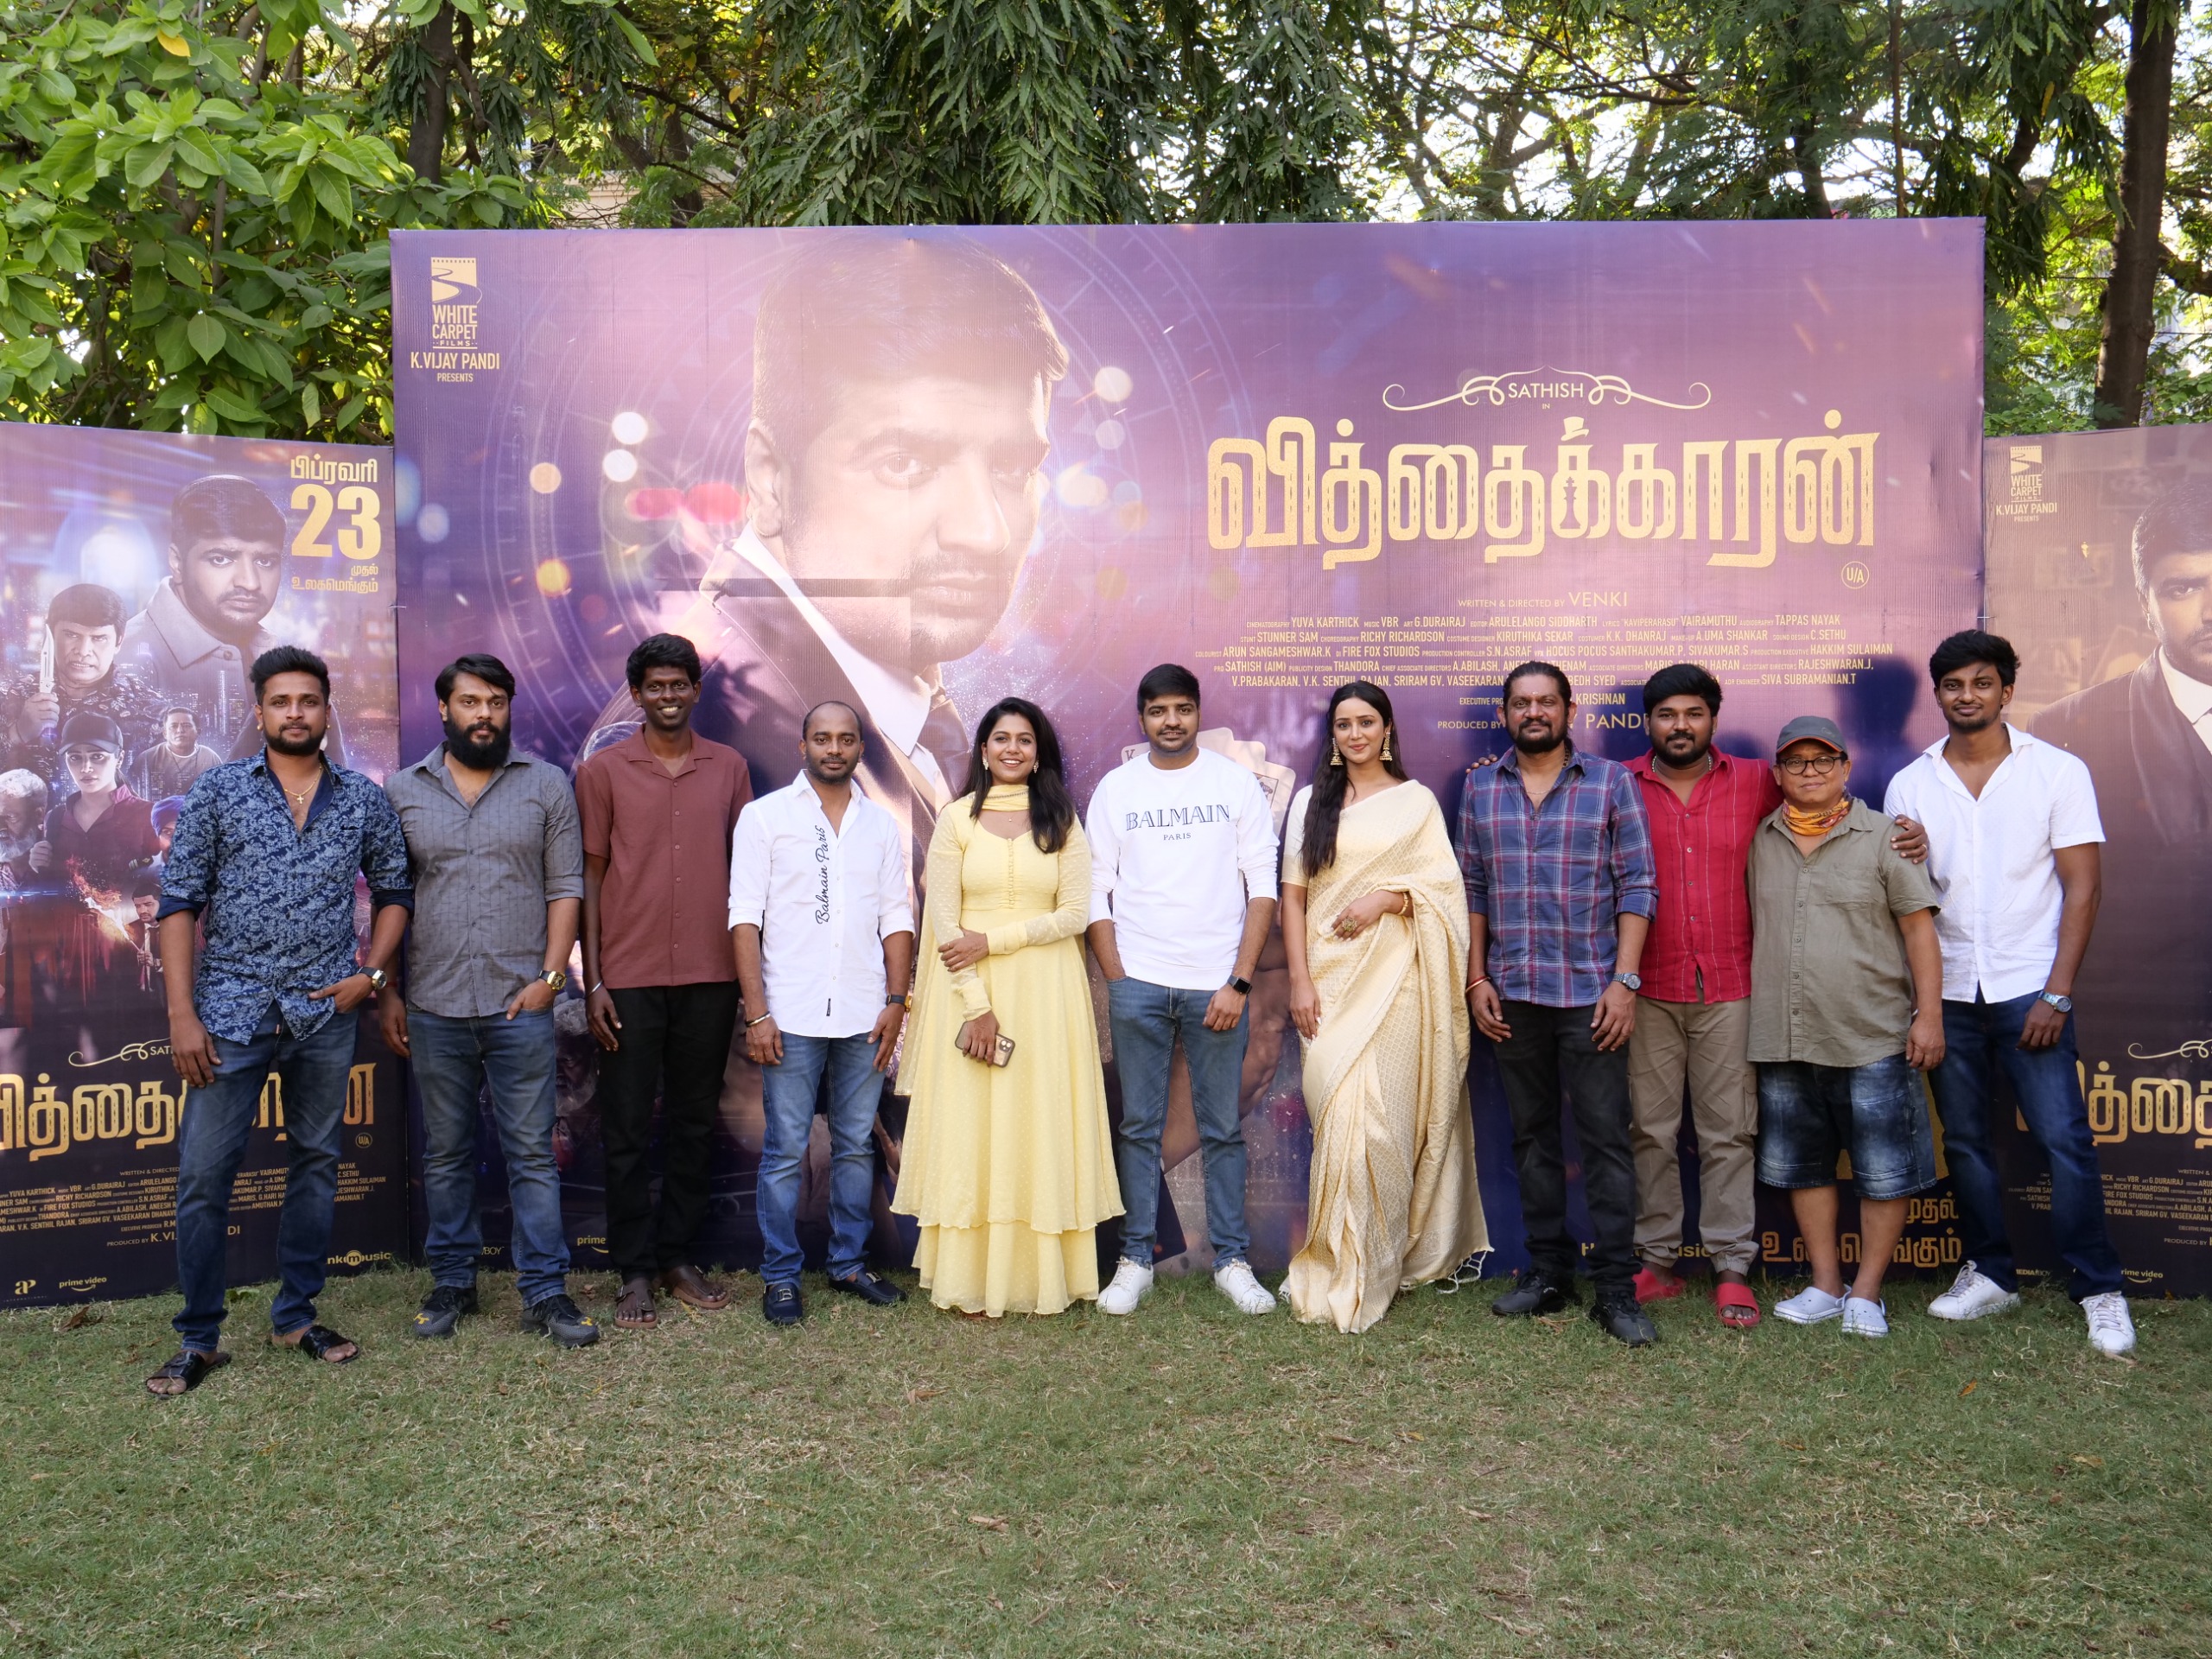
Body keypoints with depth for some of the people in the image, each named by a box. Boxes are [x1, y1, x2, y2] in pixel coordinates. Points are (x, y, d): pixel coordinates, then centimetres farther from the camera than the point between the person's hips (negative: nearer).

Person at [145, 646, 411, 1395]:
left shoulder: (366, 799, 4)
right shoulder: (217, 791, -1)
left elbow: (393, 892, 13)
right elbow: (180, 903, -2)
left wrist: (371, 973, -1)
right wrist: (181, 1013, -8)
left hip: (325, 1014, 2)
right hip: (231, 1012, -2)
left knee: (316, 1162, 11)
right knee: (203, 1173, 0)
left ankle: (297, 1315, 26)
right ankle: (199, 1338, 14)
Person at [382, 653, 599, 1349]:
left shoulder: (547, 785, 4)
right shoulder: (402, 791, 7)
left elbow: (565, 889, 2)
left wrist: (550, 977, -7)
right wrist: (386, 992, 3)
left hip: (521, 1004, -1)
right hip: (434, 1006, 2)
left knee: (532, 1151, 1)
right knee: (445, 1153, 11)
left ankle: (545, 1291, 8)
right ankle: (452, 1283, 24)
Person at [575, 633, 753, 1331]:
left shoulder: (729, 768, 7)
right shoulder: (602, 770, 1)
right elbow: (589, 876, 1)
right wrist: (592, 982, -4)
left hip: (710, 978, 2)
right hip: (629, 979, -2)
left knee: (694, 1124, 11)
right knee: (628, 1131, 4)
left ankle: (680, 1257, 23)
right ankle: (635, 1272, 15)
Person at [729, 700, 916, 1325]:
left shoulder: (880, 824, 12)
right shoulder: (765, 815, 2)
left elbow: (896, 918, 12)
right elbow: (745, 917, -3)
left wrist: (896, 1000, 2)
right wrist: (756, 1012, -10)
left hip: (864, 1015, 3)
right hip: (792, 1015, -3)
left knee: (856, 1144, 9)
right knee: (785, 1151, 0)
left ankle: (849, 1263, 23)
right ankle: (780, 1277, 12)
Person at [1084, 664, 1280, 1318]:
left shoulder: (1236, 783, 4)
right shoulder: (1116, 788, 7)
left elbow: (1263, 887, 1)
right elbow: (1096, 891, 7)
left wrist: (1239, 983, -6)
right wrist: (1116, 980, -1)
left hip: (1216, 984, -1)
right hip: (1137, 982, 1)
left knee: (1223, 1128, 4)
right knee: (1137, 1126, 5)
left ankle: (1232, 1259, 14)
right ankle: (1135, 1260, 13)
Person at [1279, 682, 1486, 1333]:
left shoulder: (1416, 801, 7)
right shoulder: (1311, 802, 13)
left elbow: (1445, 888, 3)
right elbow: (1292, 895, 8)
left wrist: (1387, 897, -15)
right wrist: (1299, 979, -1)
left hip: (1393, 976, -2)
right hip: (1330, 978, 2)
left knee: (1376, 1116, -9)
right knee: (1338, 1114, -2)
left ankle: (1361, 1276, -2)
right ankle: (1337, 1260, 10)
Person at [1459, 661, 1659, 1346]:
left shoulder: (1612, 782, 0)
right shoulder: (1480, 788, 9)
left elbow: (1637, 887, -2)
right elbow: (1472, 888, 11)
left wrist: (1624, 980, -10)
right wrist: (1477, 979, 4)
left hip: (1590, 992, -3)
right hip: (1511, 994, 3)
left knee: (1605, 1138, -3)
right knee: (1533, 1136, 10)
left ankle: (1616, 1289, 3)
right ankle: (1547, 1272, 20)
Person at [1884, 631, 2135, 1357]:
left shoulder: (2057, 771, -1)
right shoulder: (1910, 785, 6)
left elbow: (2082, 884, -3)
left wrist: (2057, 993, -10)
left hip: (2028, 989, -3)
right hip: (1948, 991, 3)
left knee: (2064, 1138, -6)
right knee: (1966, 1141, 9)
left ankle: (2100, 1289, 6)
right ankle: (1991, 1275, 22)